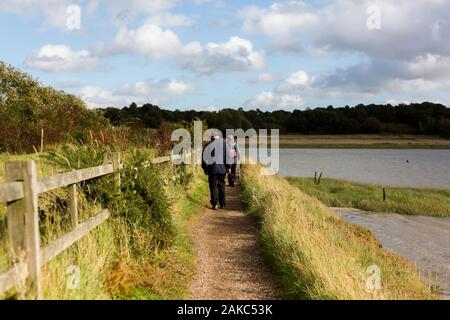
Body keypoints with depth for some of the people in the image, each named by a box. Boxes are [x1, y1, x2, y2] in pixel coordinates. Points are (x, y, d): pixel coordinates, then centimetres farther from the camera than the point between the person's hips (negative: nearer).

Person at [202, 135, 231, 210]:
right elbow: (228, 155, 0)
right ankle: (222, 204, 15)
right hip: (222, 169, 2)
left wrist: (205, 168, 10)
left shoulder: (208, 145, 0)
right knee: (221, 185, 13)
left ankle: (214, 204, -2)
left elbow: (204, 157, 2)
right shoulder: (224, 143, 2)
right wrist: (228, 167, 5)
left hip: (212, 169, -1)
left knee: (213, 186, 4)